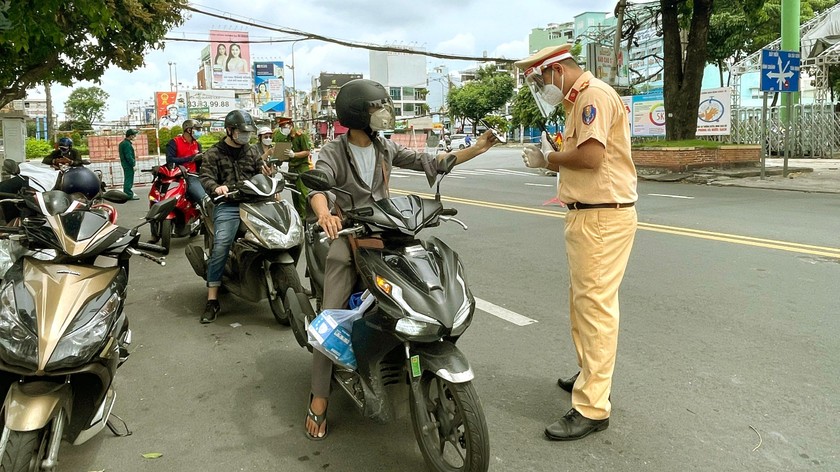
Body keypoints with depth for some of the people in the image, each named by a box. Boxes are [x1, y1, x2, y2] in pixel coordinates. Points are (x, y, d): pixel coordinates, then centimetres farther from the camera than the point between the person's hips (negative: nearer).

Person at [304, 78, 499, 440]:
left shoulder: (386, 148, 10)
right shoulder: (332, 152, -4)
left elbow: (428, 162, 8)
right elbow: (318, 187, -22)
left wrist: (474, 150, 0)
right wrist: (324, 214, -45)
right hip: (347, 239, -4)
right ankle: (319, 399, 1)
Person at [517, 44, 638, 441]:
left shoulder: (593, 95, -11)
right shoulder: (580, 100, 20)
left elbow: (591, 156, -23)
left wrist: (549, 158, -8)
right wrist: (550, 159, 3)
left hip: (602, 217, -11)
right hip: (588, 213, 11)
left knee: (595, 307, -8)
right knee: (584, 301, 19)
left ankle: (592, 408, -2)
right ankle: (590, 374, 36)